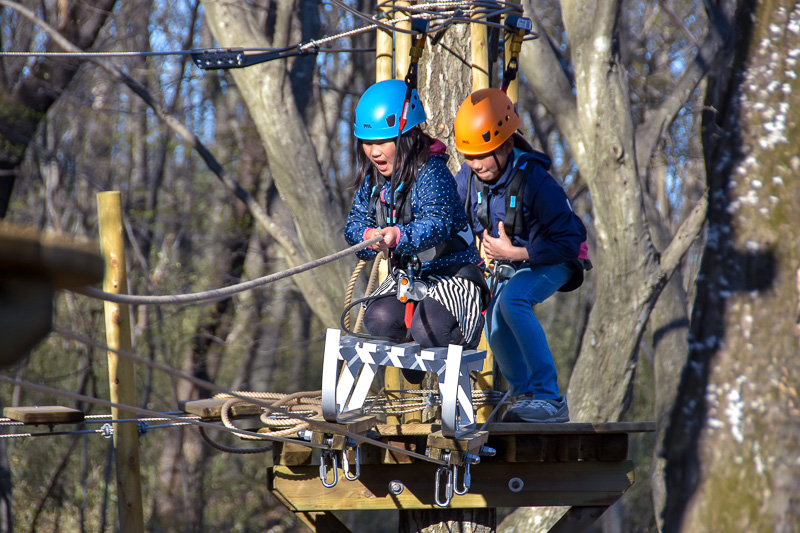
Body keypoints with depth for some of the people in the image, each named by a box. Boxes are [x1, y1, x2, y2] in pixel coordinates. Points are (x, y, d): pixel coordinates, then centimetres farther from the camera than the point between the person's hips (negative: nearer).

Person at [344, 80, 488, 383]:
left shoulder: (432, 172, -20)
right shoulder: (372, 178, 2)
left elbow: (437, 224, -34)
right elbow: (355, 223, -1)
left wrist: (400, 236, -54)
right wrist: (369, 235, -27)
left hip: (452, 269, -6)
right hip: (407, 272, 6)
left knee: (428, 329, -29)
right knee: (378, 320, -23)